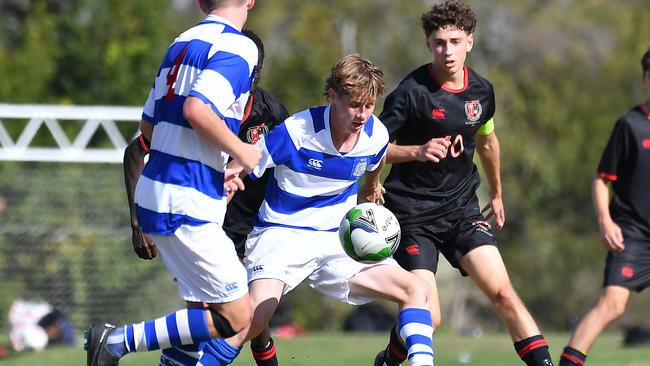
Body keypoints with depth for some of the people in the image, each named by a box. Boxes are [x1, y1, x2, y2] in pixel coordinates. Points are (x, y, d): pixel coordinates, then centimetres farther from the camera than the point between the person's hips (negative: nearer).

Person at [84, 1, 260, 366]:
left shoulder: (182, 43, 15)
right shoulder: (238, 46, -10)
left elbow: (149, 127, 20)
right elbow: (197, 109, -26)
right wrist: (241, 152, -11)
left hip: (155, 194, 9)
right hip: (187, 205, -9)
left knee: (207, 312, 16)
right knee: (236, 317, -6)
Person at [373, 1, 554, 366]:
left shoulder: (482, 90, 4)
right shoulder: (412, 92, -14)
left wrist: (497, 192, 36)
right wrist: (417, 151, -26)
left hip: (463, 209, 5)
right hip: (413, 215, -5)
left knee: (503, 293, -11)